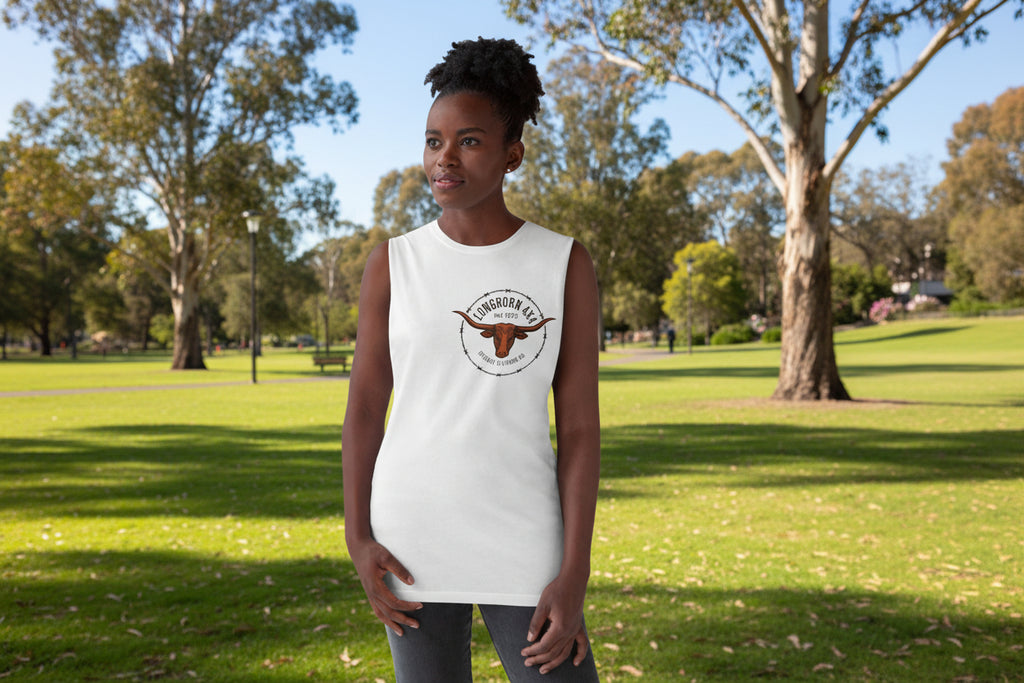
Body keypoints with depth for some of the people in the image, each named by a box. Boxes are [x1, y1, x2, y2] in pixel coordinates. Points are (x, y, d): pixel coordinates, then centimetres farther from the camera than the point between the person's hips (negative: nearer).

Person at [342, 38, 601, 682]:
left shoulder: (566, 263, -3)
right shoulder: (393, 262, 1)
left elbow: (580, 425, -5)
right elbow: (365, 406, 4)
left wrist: (574, 575, -9)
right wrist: (358, 538, -3)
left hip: (525, 549, -1)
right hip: (409, 544, 1)